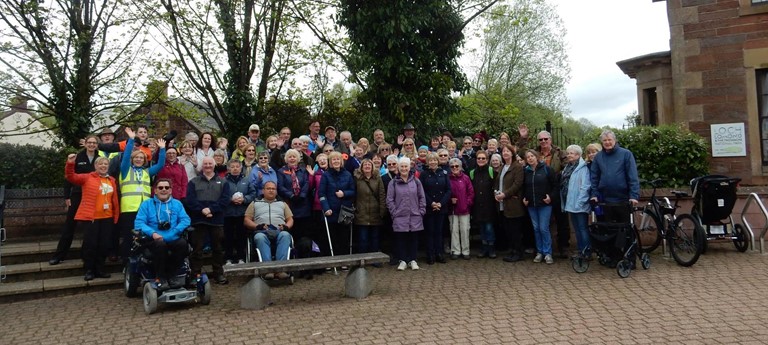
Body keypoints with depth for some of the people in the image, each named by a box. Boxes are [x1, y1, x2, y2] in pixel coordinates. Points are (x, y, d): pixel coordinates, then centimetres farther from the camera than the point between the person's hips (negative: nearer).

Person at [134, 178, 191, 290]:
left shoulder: (177, 204, 18)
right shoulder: (146, 204, 11)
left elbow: (185, 220, 4)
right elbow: (139, 223, -2)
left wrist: (173, 233, -14)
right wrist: (153, 233, -20)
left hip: (173, 239, 2)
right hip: (154, 240, -2)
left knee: (183, 243, -30)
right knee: (160, 244, -36)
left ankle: (170, 276, -16)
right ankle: (160, 278, -20)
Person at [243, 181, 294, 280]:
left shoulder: (282, 204, 31)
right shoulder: (255, 203, 27)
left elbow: (290, 219, 23)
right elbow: (246, 220, 17)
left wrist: (286, 226, -1)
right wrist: (257, 226, -3)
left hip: (280, 231, 1)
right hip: (262, 232, -1)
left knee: (285, 235, -37)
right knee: (260, 237, -39)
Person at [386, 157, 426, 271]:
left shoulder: (416, 181, 5)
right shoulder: (393, 183, 0)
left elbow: (422, 198, 8)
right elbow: (389, 200, 0)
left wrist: (421, 212, 2)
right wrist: (394, 213, -5)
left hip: (415, 217, 1)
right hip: (400, 217, -1)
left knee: (413, 239, 8)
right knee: (401, 239, 4)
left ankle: (412, 260, 19)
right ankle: (402, 260, 14)